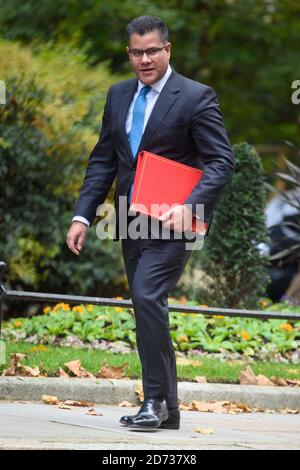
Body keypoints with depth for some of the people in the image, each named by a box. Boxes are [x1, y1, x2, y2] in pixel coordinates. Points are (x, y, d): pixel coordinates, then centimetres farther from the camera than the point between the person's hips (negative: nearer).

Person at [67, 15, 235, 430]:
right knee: (148, 308, 10)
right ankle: (166, 409, 18)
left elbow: (221, 162, -10)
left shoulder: (196, 97, -7)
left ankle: (155, 401, -15)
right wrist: (83, 215, 4)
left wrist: (189, 207, -24)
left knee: (148, 298, -21)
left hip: (172, 222, -7)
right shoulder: (118, 96, 12)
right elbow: (103, 160, 14)